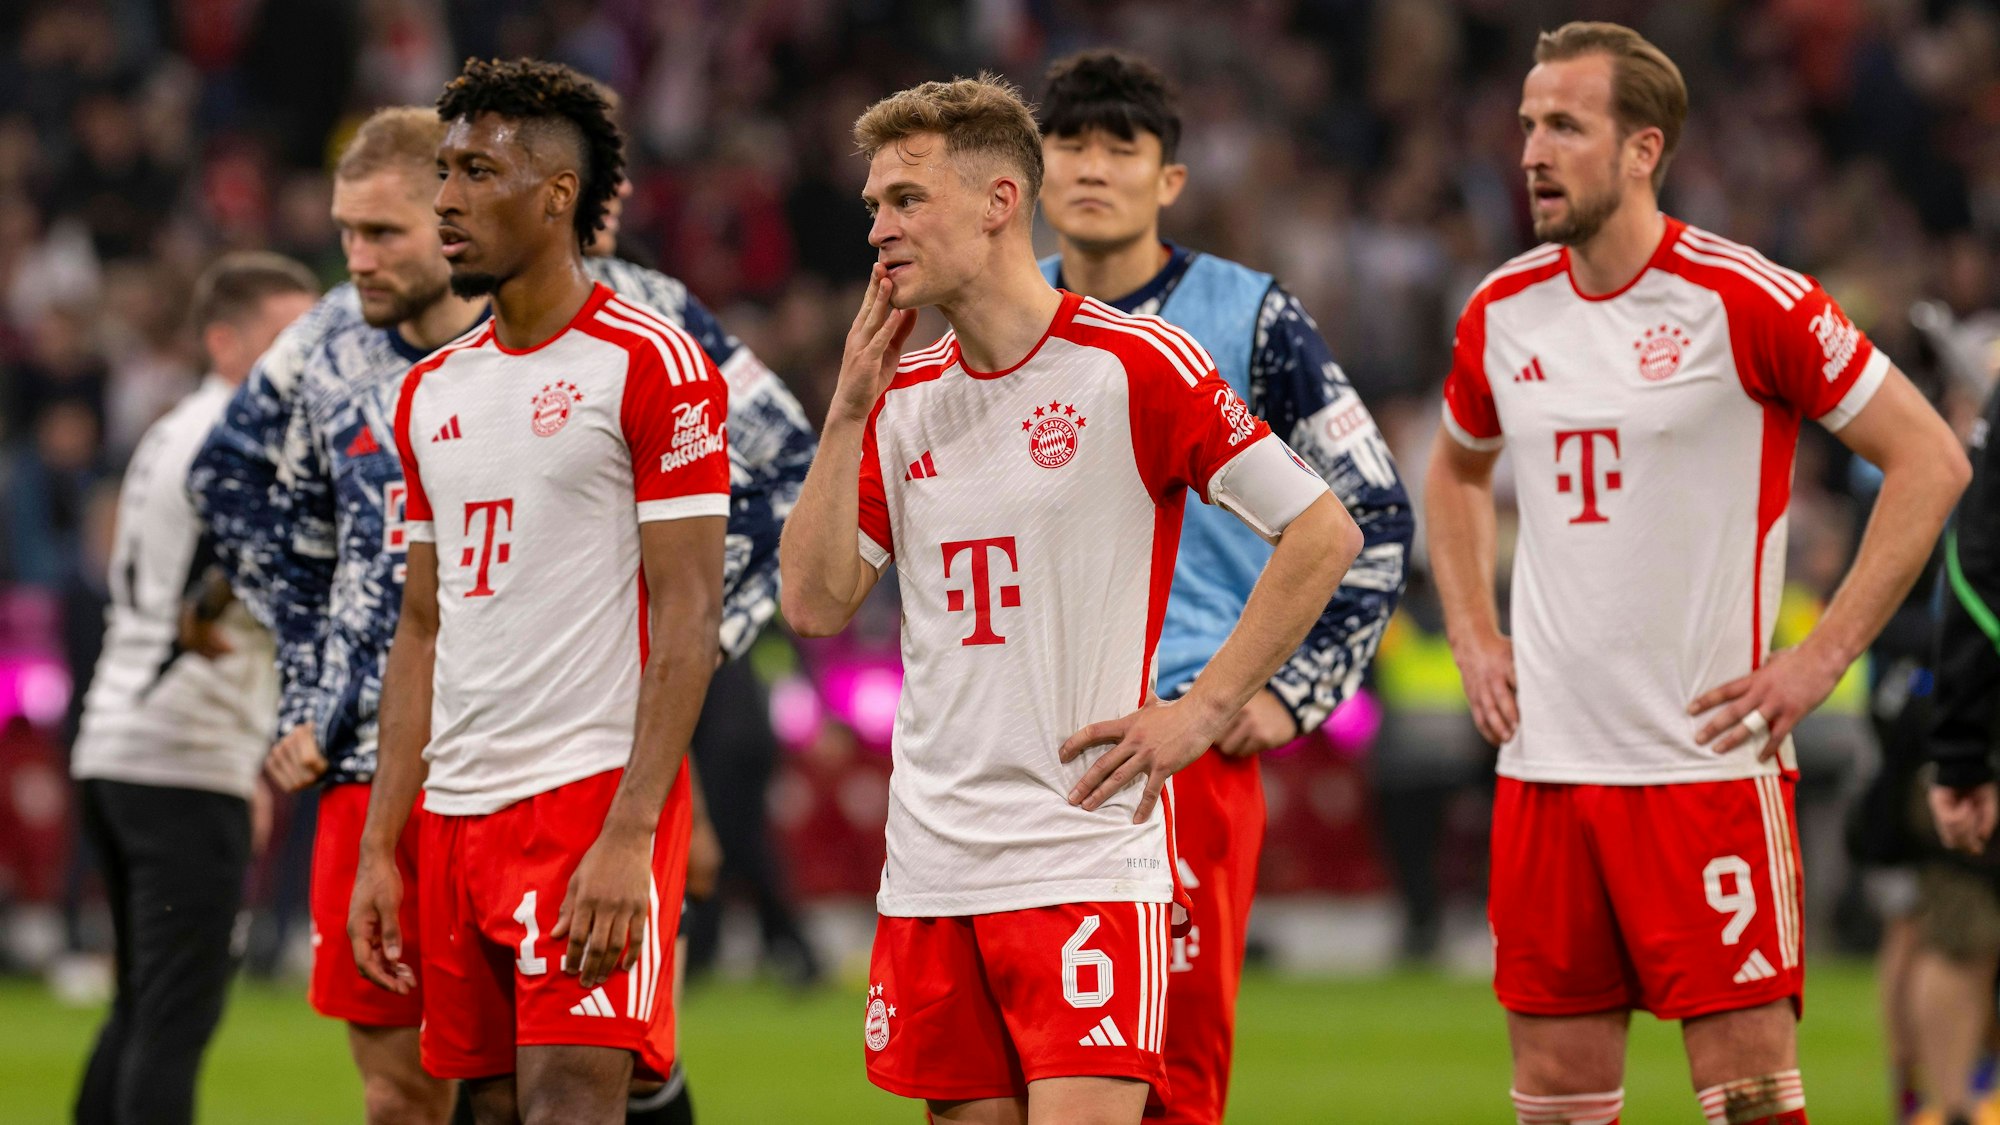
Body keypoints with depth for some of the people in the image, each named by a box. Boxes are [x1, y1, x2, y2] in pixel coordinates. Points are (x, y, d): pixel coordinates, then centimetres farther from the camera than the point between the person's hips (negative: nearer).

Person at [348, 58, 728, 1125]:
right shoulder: (431, 391, 16)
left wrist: (628, 836, -19)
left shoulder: (649, 364, -6)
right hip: (460, 809, 7)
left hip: (594, 792, -7)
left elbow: (689, 616, -11)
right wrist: (378, 848, 12)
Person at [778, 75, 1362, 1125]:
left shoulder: (1134, 363, -7)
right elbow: (815, 604, 7)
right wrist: (849, 413, 0)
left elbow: (1323, 532, -5)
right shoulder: (902, 396, 11)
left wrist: (1203, 711, -8)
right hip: (930, 868, 6)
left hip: (1086, 857, -6)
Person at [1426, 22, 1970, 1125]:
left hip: (1707, 759, -5)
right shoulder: (1503, 311, 8)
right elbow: (1455, 471, 29)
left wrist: (1824, 654, -10)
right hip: (1543, 764, 5)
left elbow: (1930, 458, -7)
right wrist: (1473, 638, 14)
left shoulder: (1746, 300, -9)